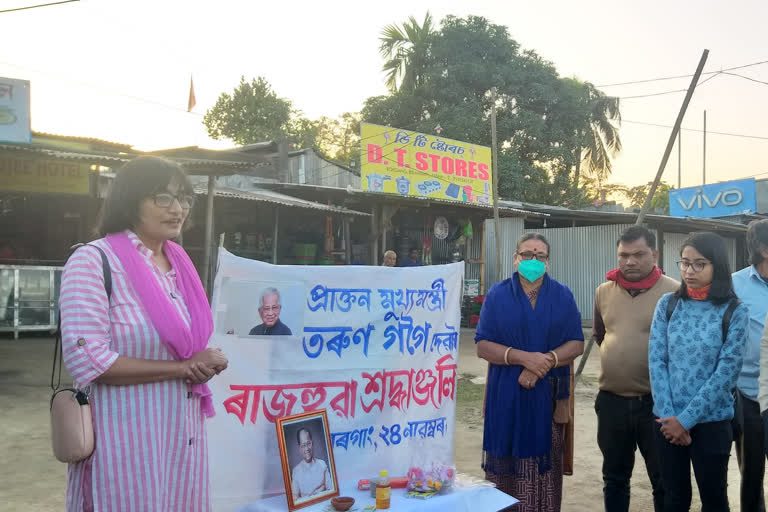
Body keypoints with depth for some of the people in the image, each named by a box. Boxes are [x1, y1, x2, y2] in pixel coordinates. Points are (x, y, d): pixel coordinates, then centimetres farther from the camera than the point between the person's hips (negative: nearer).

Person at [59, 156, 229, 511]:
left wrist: (205, 365, -3)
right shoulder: (92, 261, -13)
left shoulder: (179, 263, 8)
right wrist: (183, 368, -17)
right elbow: (87, 361, -20)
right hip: (128, 439, -6)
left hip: (184, 437, 7)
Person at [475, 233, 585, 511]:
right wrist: (523, 357, -18)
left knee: (546, 469, 7)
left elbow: (576, 344, 1)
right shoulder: (497, 294, 2)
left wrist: (544, 363, -16)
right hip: (506, 396, -1)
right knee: (504, 467, 3)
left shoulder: (563, 296, 6)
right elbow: (483, 346, -4)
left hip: (550, 395, 1)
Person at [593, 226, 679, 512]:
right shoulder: (604, 291, 5)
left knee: (665, 483, 11)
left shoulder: (674, 293, -10)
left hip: (657, 402, -4)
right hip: (611, 401, 4)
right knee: (614, 478, 18)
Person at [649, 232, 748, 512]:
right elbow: (656, 361, -3)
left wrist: (686, 419, -14)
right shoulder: (668, 304, 0)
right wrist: (669, 415, -11)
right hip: (669, 421, 2)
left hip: (712, 422, -2)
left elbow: (727, 372, -11)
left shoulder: (734, 311, -6)